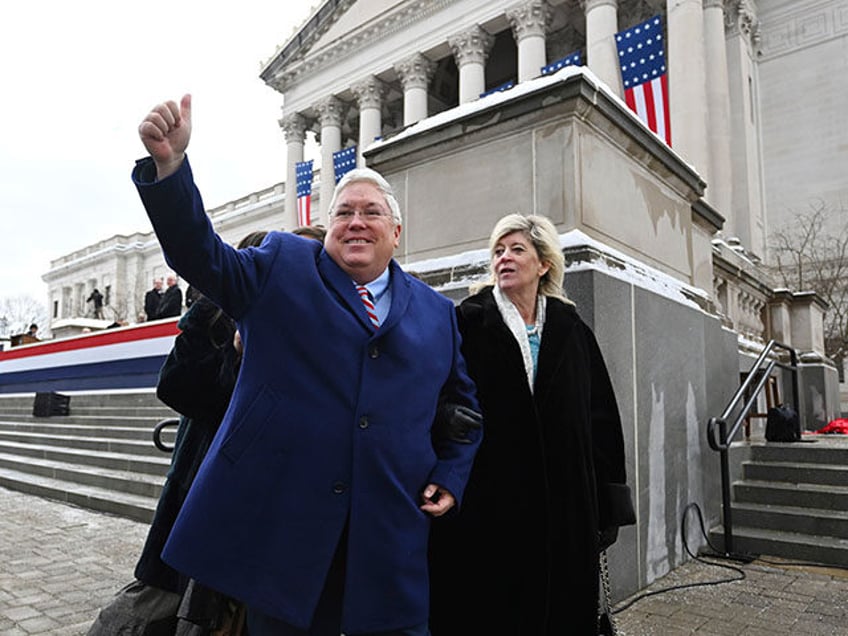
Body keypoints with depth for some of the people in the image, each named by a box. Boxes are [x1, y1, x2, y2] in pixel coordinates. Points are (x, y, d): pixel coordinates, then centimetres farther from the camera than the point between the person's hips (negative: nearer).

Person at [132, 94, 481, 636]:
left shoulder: (438, 312, 11)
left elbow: (463, 403, 18)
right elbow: (203, 255, -7)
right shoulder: (282, 266, 6)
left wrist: (451, 477, 6)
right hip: (281, 523, -1)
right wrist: (170, 164, -22)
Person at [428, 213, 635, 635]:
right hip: (485, 506, -3)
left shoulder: (572, 331, 8)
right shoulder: (469, 323, -1)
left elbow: (601, 418, 9)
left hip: (563, 506, 3)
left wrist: (609, 502, 7)